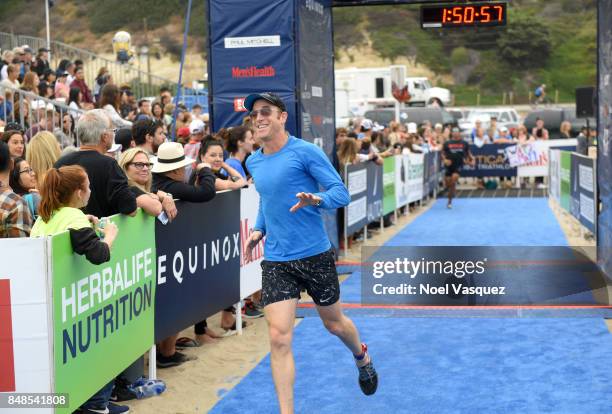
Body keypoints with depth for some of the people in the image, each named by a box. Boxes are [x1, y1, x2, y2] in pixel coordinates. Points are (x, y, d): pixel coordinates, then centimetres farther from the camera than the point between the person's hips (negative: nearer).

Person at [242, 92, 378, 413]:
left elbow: (341, 192, -12)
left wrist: (315, 200, -32)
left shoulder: (305, 152, -11)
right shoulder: (253, 162, 8)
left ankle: (362, 358, 51)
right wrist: (259, 229, 10)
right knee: (279, 338, -9)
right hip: (275, 262, 4)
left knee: (334, 323, 18)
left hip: (315, 255, -3)